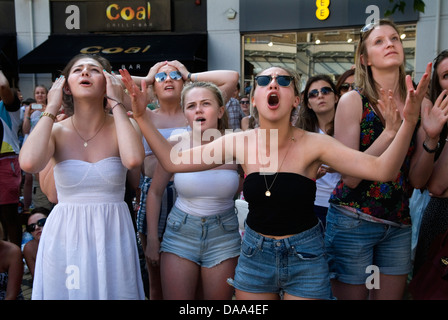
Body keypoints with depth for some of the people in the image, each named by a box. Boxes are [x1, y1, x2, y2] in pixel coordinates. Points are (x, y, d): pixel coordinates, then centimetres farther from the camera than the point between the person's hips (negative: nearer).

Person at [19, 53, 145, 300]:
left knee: (113, 291, 12)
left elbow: (134, 159, -28)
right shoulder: (57, 131, -3)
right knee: (65, 292, 13)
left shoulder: (121, 127, -5)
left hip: (112, 235, 0)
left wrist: (116, 104, -17)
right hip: (65, 235, 1)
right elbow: (29, 163, -25)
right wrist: (51, 108, -12)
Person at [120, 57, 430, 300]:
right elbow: (173, 160, -9)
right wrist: (143, 116, -16)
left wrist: (409, 122, -38)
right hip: (255, 253, 2)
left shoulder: (313, 144, -15)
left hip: (305, 258, -2)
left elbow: (381, 169, -23)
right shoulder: (240, 142, -8)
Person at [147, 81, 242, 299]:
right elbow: (155, 192, 2)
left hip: (224, 234, 0)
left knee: (218, 297, 12)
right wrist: (152, 239, 2)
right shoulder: (175, 145, -10)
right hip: (181, 232, 0)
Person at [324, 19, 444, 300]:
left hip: (399, 224, 4)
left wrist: (431, 136, -15)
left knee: (391, 296, 17)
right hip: (353, 222, -4)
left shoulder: (418, 104, 1)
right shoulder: (354, 101, -9)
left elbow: (418, 179, 0)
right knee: (351, 295, 11)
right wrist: (391, 131, -22)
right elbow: (350, 177, -16)